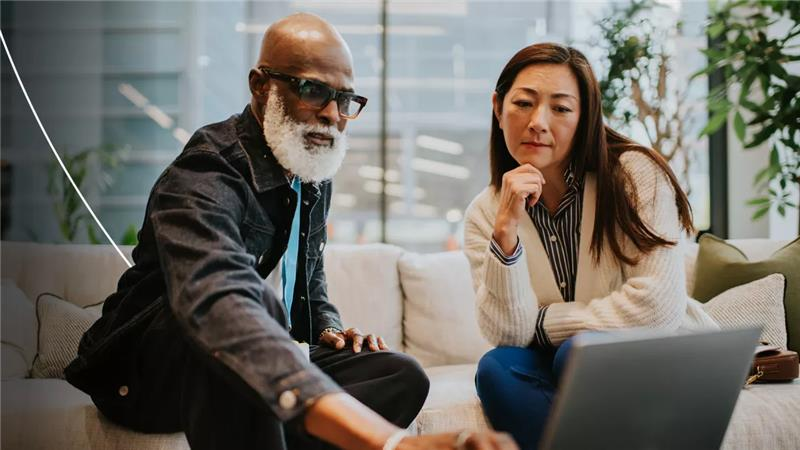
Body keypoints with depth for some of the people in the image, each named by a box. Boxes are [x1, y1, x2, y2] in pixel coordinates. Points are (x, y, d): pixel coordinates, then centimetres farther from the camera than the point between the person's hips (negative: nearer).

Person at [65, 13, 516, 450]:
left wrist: (329, 329, -4)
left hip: (255, 369, 8)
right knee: (256, 302, -38)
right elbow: (219, 305, -50)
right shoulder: (204, 178, -27)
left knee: (402, 376, -10)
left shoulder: (315, 173, 4)